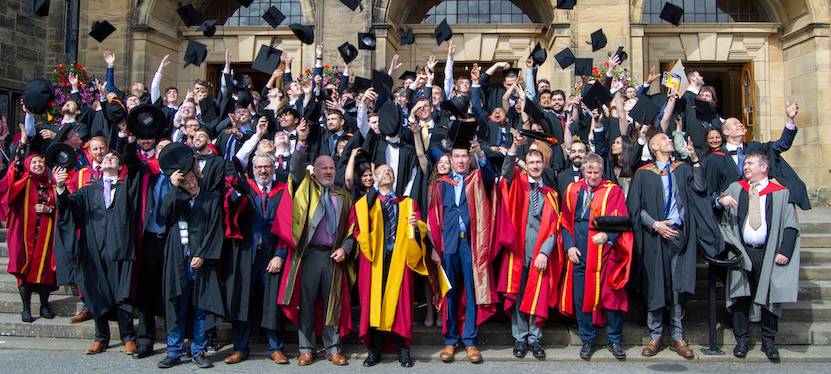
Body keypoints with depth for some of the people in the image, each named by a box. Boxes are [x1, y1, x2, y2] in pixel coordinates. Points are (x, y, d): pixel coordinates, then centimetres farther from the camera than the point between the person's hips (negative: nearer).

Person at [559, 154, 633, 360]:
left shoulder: (613, 191, 1)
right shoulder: (572, 190, 11)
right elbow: (565, 221, 12)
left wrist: (606, 235, -26)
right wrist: (569, 246, 0)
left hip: (605, 253, -3)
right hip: (579, 255, 3)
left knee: (610, 295, 0)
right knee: (581, 297, 5)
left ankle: (615, 340, 17)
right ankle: (587, 340, 20)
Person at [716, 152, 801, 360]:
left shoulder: (781, 193, 5)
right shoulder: (735, 188, 11)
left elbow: (791, 226, 2)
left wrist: (785, 251, -9)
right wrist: (720, 201, -20)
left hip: (768, 254, -1)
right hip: (742, 252, 1)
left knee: (770, 296, 3)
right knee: (741, 296, 1)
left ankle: (768, 342, 16)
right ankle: (741, 341, 11)